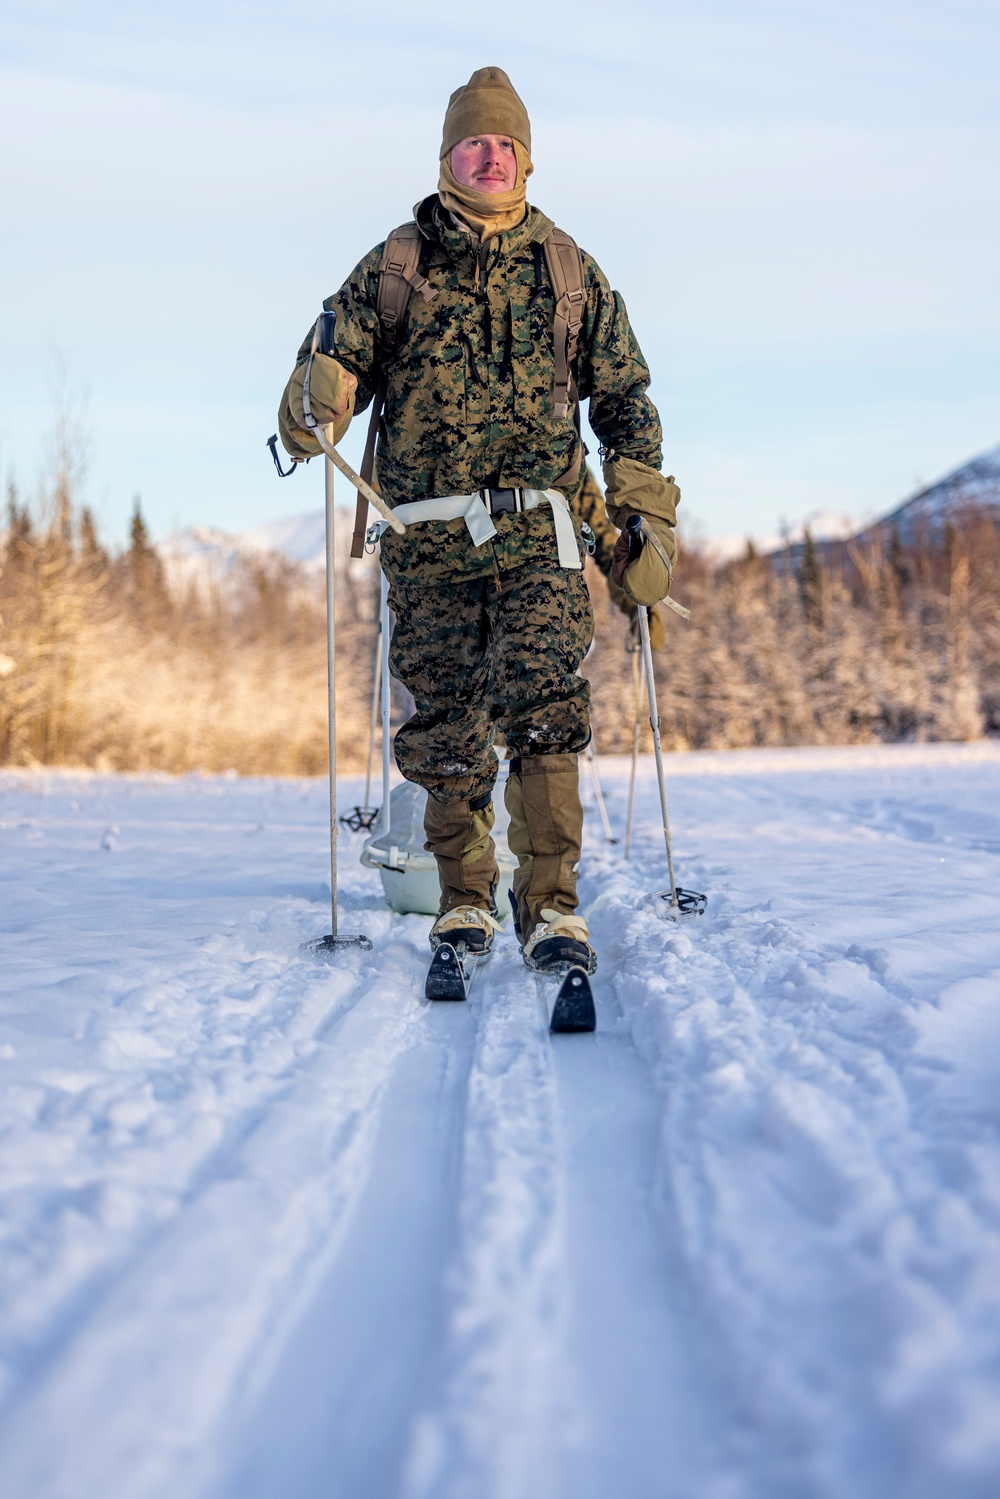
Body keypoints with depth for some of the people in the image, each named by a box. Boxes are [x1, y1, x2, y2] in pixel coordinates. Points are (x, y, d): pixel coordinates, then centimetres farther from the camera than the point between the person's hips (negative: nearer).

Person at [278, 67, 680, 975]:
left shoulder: (569, 269, 15)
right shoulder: (395, 267, 12)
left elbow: (624, 397, 18)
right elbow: (340, 357, 7)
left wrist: (646, 513, 11)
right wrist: (314, 405, -18)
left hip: (538, 531, 0)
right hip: (430, 538, 1)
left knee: (545, 711, -14)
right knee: (447, 727, 1)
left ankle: (551, 905, -11)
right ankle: (464, 901, 14)